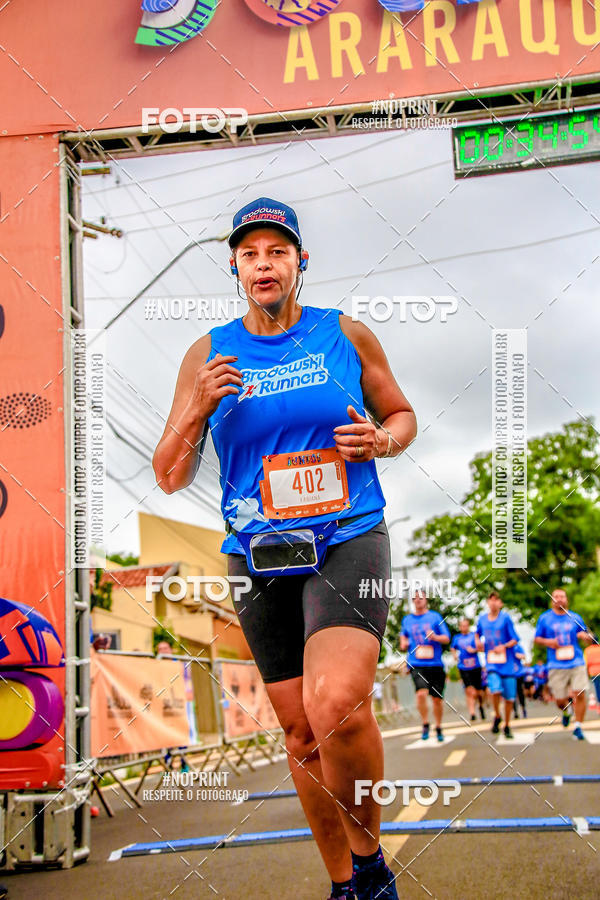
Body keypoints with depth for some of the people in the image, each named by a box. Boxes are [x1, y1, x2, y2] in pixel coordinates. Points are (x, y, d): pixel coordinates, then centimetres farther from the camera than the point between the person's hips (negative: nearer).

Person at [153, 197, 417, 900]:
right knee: (302, 735, 9)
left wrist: (381, 441, -6)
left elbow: (401, 414, 17)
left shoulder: (347, 335, 3)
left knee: (336, 705, -27)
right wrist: (197, 410, -13)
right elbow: (170, 478, 5)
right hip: (260, 558, 3)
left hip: (349, 541, -2)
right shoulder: (208, 355, 5)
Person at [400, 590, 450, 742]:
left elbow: (447, 638, 3)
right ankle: (425, 725, -2)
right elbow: (403, 634, 31)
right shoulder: (407, 619, 11)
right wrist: (403, 644, 10)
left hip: (435, 663, 0)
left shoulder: (435, 616, 4)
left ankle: (438, 728, 26)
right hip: (416, 664, 0)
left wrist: (435, 637, -16)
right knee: (421, 693, -21)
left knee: (437, 698, 6)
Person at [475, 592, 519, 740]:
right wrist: (478, 643, 7)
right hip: (491, 662, 1)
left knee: (509, 697, 3)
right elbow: (478, 634, 27)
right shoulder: (482, 619, 7)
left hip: (507, 662, -1)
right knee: (495, 690, -22)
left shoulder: (505, 618, -3)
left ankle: (507, 726, 21)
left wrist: (504, 646, -20)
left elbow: (515, 640, -3)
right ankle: (497, 717, 3)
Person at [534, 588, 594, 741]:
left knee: (580, 694, -12)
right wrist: (549, 642, -9)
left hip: (577, 663, 1)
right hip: (556, 665, -1)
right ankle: (566, 713, 36)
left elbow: (589, 639, 17)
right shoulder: (544, 618, 7)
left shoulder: (575, 618, 10)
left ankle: (578, 727, 2)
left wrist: (585, 636, -7)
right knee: (560, 700, 0)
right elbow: (537, 639, 12)